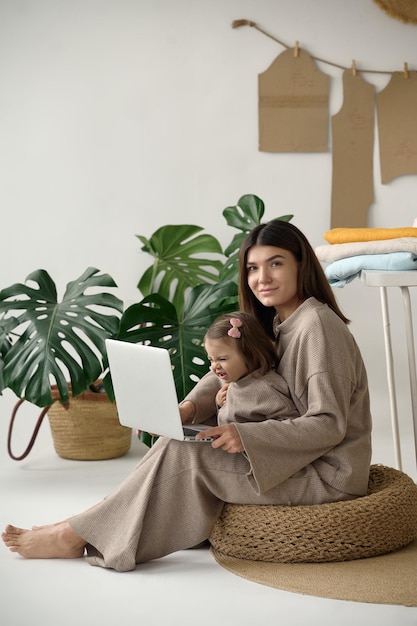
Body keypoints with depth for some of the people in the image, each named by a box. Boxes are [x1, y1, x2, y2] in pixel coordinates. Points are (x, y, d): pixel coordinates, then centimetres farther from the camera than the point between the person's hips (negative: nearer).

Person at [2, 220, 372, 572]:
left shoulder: (316, 325, -19)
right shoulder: (274, 322, 10)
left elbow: (329, 424, -23)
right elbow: (226, 373, 9)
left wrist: (246, 435, -30)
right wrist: (187, 408, -12)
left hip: (328, 476, -9)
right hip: (296, 459, 9)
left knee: (180, 454, -15)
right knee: (178, 443, 2)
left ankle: (76, 537, -4)